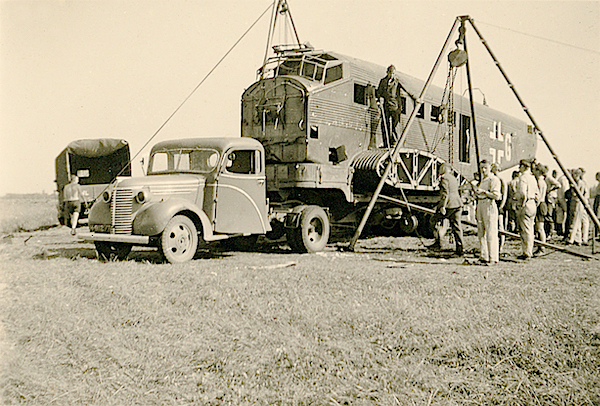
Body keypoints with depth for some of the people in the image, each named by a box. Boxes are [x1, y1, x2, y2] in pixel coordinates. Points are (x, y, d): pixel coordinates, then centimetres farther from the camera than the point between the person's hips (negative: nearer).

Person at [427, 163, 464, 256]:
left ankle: (438, 242, 5)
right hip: (457, 204, 8)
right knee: (456, 226, 7)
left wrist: (443, 206, -20)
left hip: (448, 204, -8)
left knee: (434, 220, 9)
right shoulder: (454, 178, 18)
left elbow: (445, 193, -18)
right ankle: (460, 249, 4)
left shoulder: (444, 178, -8)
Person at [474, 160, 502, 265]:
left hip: (489, 206, -9)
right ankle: (483, 257, 17)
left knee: (491, 233, -8)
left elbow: (497, 196, -16)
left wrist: (484, 191, -19)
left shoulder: (494, 179, -8)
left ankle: (493, 258, -4)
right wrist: (476, 192, 8)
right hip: (480, 205, 9)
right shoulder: (482, 180, 19)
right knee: (481, 233, 10)